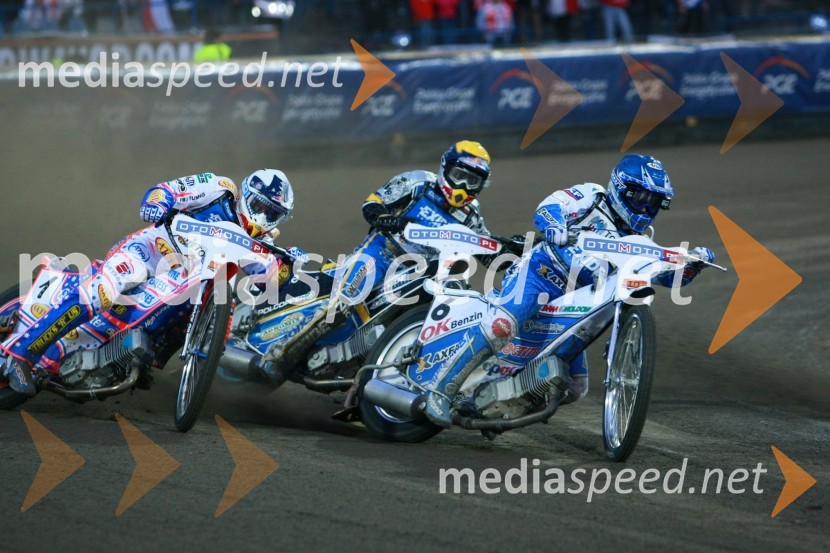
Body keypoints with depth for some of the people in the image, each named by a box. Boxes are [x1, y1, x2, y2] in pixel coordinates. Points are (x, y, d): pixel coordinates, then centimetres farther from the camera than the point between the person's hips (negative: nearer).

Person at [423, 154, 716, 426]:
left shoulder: (636, 242, 18)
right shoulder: (590, 196, -1)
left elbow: (671, 274, 16)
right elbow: (547, 208, -16)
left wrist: (695, 261, -4)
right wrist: (554, 226, -39)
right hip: (535, 273, -8)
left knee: (575, 389, 6)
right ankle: (441, 388, -28)